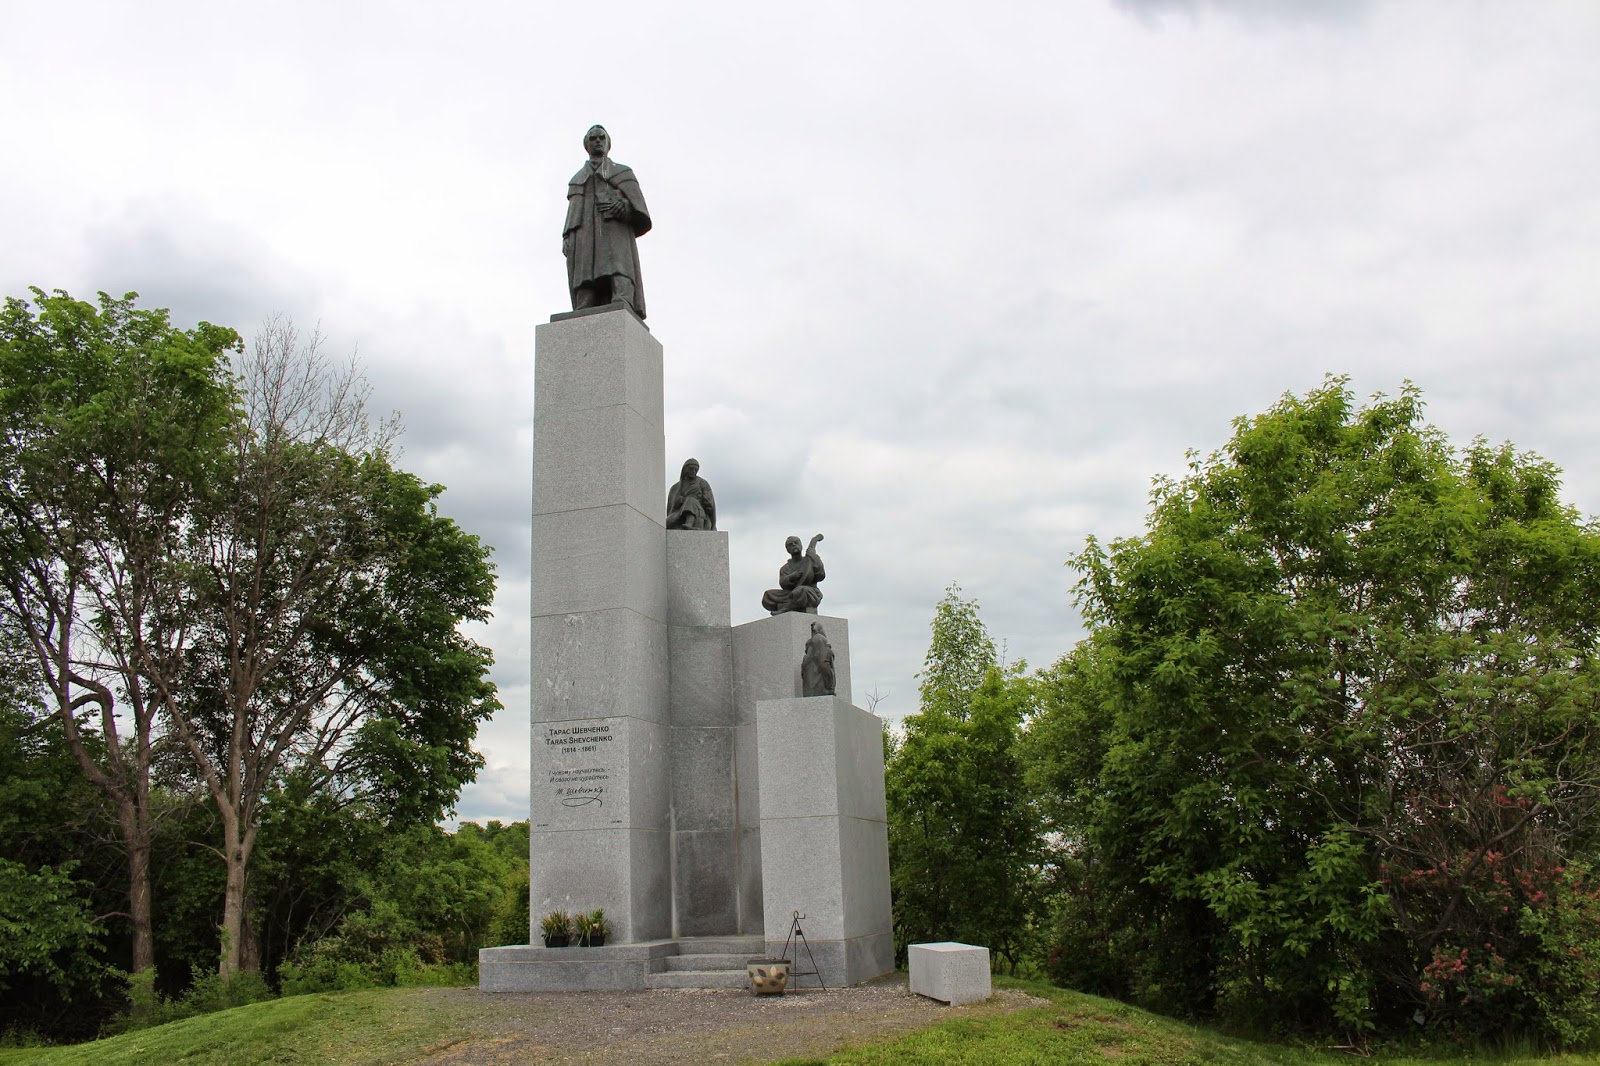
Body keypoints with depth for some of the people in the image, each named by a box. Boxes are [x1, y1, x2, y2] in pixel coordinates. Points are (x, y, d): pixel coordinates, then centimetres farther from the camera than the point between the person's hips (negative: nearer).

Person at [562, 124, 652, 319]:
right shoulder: (577, 180, 33)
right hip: (584, 236, 3)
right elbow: (572, 218, 23)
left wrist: (625, 206, -14)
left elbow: (638, 206, 9)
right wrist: (567, 239, 4)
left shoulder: (624, 173, 25)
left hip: (615, 230, -3)